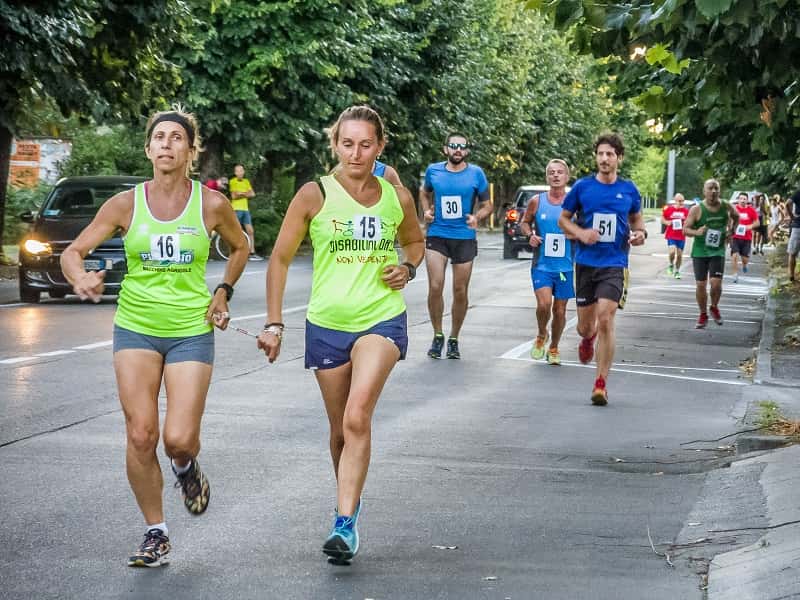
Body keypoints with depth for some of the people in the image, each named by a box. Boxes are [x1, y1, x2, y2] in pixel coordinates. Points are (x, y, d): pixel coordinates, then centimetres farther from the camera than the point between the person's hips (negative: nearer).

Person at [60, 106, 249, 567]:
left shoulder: (211, 204, -4)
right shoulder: (126, 204, -3)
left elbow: (240, 247, 16)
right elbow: (74, 252, 1)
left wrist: (223, 293, 5)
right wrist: (81, 279, -21)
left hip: (191, 330, -1)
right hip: (136, 327, 1)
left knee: (179, 438, -11)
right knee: (140, 435, -6)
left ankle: (187, 468, 28)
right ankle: (156, 534, 10)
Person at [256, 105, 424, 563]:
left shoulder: (398, 198, 1)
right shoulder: (315, 195, -5)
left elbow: (415, 241, 23)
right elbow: (281, 258, 1)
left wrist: (408, 268, 1)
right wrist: (274, 324, -3)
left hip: (382, 319, -1)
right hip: (327, 323, 1)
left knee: (357, 417, -21)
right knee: (341, 430, 12)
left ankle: (345, 524, -20)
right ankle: (351, 499, 38)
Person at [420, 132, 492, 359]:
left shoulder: (476, 174, -1)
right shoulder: (433, 170, 3)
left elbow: (487, 205, 6)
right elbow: (424, 192, 23)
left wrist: (477, 217, -15)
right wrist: (426, 211, 4)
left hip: (464, 238, 0)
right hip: (437, 235, 0)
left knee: (460, 291, 5)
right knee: (435, 287, -12)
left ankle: (454, 339, 21)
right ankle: (438, 336, 7)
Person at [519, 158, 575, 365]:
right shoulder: (536, 201, 0)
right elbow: (524, 222, 14)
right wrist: (530, 235, -6)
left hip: (565, 266, 1)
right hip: (541, 264, 0)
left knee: (560, 310, 6)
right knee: (544, 304, -18)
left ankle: (553, 348, 28)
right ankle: (541, 335, 12)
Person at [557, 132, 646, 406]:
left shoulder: (629, 190, 2)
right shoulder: (582, 187, -1)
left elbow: (636, 218, 20)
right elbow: (563, 219, 8)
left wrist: (640, 233, -2)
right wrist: (580, 233, -11)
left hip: (615, 264, -1)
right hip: (585, 263, 1)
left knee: (605, 321, -15)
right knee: (585, 326, 8)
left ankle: (601, 384, -8)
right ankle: (588, 338, 49)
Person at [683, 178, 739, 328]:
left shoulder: (726, 207, 0)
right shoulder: (697, 209, -9)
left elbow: (736, 216, 22)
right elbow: (685, 229, -8)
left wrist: (732, 230, 7)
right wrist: (696, 232, -27)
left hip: (718, 250, 1)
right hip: (699, 251, -1)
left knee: (716, 283, -12)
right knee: (701, 285, 1)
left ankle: (714, 307, 17)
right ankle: (703, 315, 21)